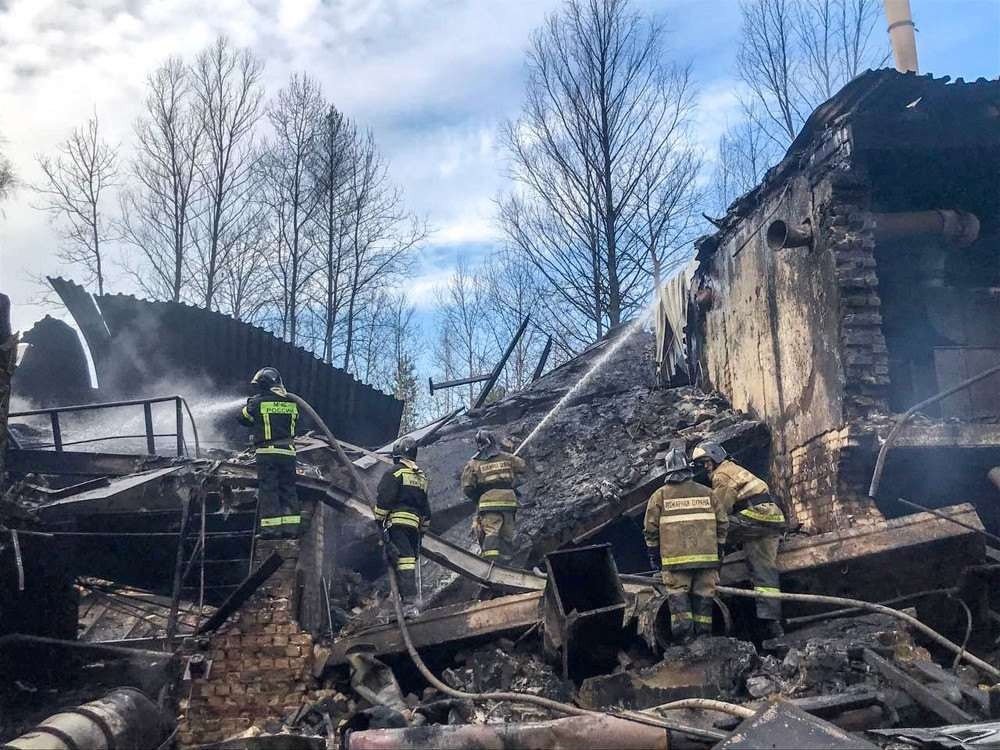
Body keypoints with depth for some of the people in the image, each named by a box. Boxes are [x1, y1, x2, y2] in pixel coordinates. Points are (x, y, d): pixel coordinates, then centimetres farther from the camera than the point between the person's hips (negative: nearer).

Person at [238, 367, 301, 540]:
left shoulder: (258, 401, -5)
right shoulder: (291, 403, 7)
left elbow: (244, 418, 9)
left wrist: (249, 405, 26)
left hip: (267, 452, -4)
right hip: (288, 452, 4)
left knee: (268, 490, 0)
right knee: (288, 490, 9)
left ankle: (271, 529, -1)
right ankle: (290, 527, 8)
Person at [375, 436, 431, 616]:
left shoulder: (394, 472, -1)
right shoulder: (422, 476, 22)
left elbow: (384, 499, -9)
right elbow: (426, 507, 23)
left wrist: (379, 520, -2)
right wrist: (423, 529, 27)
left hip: (397, 521, -7)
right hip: (415, 524, 7)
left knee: (403, 560, -14)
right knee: (411, 560, 12)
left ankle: (410, 602, -23)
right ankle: (413, 601, 11)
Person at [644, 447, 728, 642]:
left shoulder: (660, 496, 0)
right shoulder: (706, 493, 8)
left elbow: (650, 529, 0)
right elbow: (722, 523, 10)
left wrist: (654, 555, 9)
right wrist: (718, 549, 19)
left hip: (675, 558, -2)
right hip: (706, 556, 3)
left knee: (678, 593, 2)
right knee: (703, 595, 9)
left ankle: (684, 635, -6)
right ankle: (703, 635, 15)